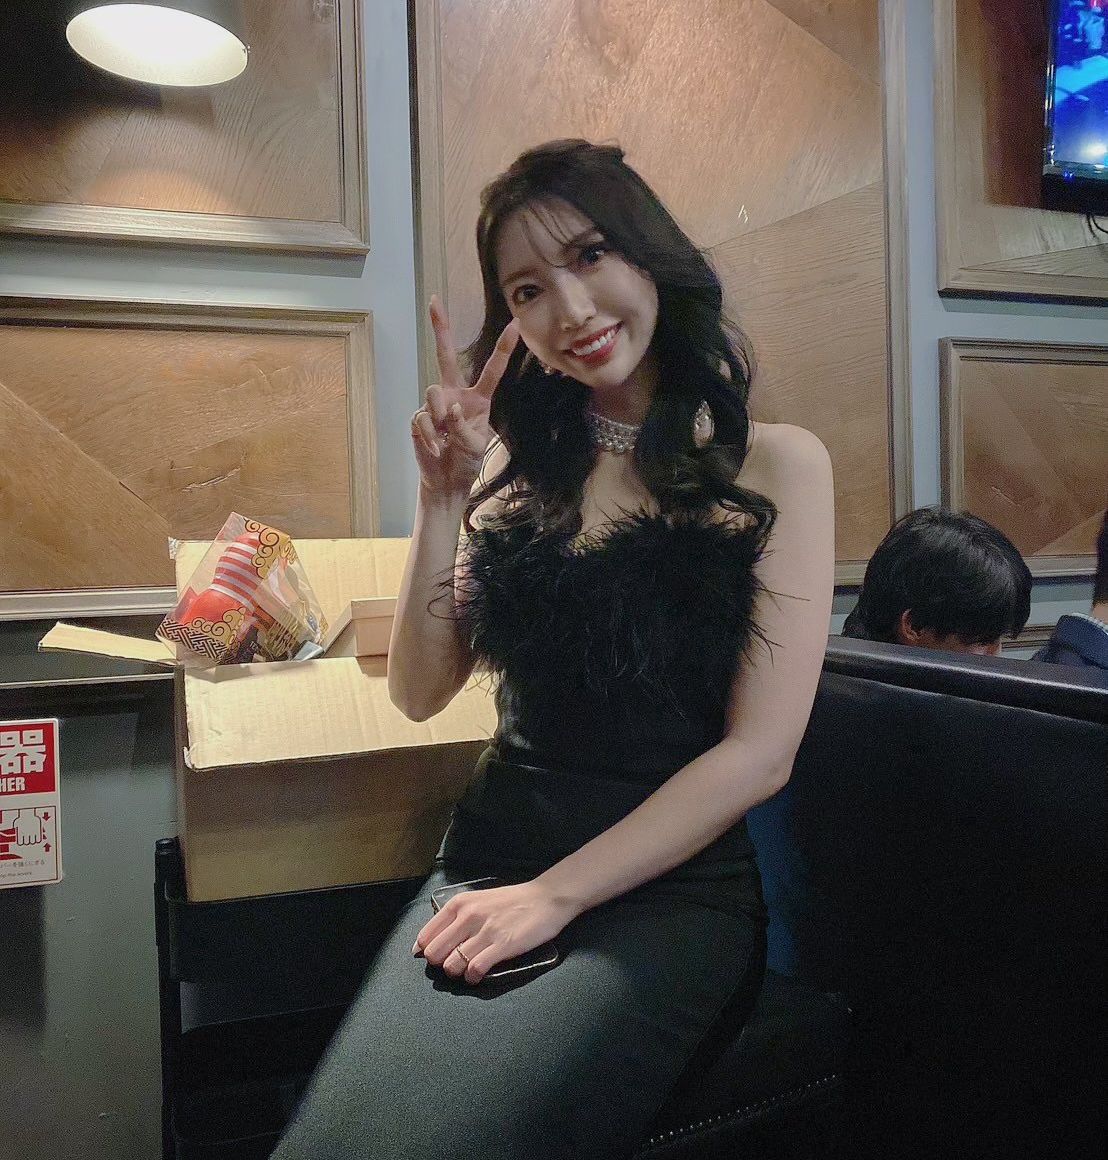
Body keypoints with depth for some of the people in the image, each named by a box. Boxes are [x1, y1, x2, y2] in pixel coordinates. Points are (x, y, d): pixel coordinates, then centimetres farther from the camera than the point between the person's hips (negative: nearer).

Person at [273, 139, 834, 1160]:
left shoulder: (775, 464, -1)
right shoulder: (524, 464, 10)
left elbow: (760, 752, -8)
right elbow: (420, 693, 6)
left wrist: (553, 895, -12)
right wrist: (446, 499, -5)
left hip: (669, 885, -2)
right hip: (491, 862, 3)